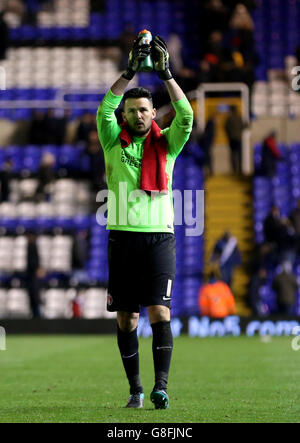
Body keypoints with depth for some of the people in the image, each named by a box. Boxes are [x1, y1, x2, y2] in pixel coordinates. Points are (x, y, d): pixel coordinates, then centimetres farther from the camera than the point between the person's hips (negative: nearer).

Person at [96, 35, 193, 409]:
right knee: (126, 318, 4)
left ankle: (160, 386, -14)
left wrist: (166, 74, -11)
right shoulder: (114, 144, 10)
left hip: (159, 236, -1)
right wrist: (129, 72, -10)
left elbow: (186, 116, -6)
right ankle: (135, 389, 11)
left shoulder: (166, 145, 9)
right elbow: (104, 110, -5)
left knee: (159, 312, -11)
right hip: (122, 237, 1)